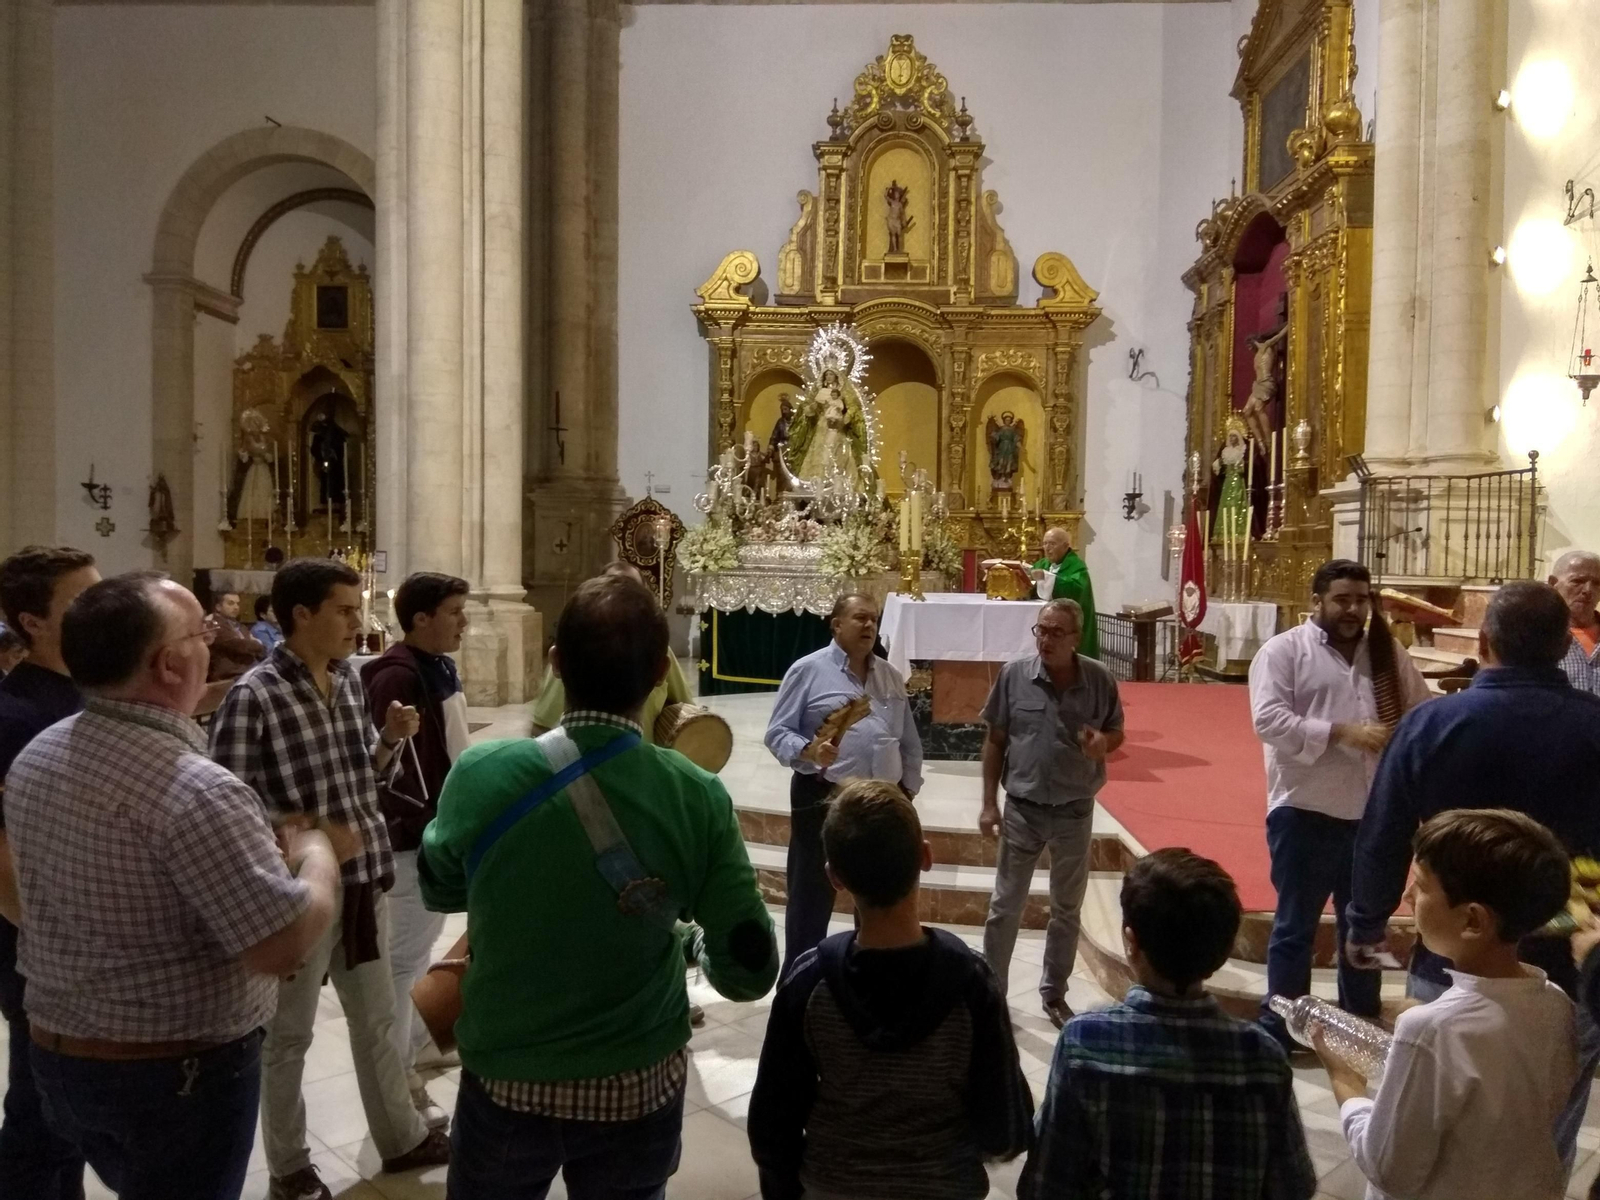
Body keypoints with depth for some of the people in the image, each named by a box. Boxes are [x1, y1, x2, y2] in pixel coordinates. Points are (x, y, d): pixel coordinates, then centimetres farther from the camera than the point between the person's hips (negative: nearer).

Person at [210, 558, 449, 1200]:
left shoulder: (349, 679, 3)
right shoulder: (254, 696, -18)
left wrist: (390, 738, -7)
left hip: (364, 878, 7)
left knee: (377, 1018, 21)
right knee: (288, 1035, 14)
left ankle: (402, 1137, 38)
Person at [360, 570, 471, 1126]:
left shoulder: (439, 667, 8)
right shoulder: (396, 677, -21)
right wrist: (431, 821, -22)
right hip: (414, 838, -10)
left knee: (423, 949, 23)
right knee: (404, 960, 3)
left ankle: (413, 1049, 40)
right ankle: (398, 1080, 16)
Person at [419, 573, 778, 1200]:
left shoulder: (481, 773, -19)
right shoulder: (697, 799, -19)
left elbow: (440, 890, 1)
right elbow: (749, 972, -13)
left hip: (504, 1081, 0)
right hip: (638, 1089, 0)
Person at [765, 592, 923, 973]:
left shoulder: (891, 677, 12)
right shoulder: (807, 670, -6)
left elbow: (909, 741, 17)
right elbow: (777, 732, -9)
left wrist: (909, 787, 10)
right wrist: (809, 751, -27)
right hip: (823, 799, -5)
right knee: (811, 900, 3)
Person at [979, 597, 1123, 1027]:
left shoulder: (1100, 680, -10)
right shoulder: (1014, 674, -11)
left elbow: (1117, 732, 5)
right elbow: (995, 741, -2)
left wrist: (1104, 741, -20)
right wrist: (989, 803, -4)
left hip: (1075, 813, 1)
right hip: (1021, 809, -1)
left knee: (1067, 910, 16)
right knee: (1004, 907, 9)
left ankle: (1054, 993, 35)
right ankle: (991, 993, 25)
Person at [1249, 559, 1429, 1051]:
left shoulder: (1388, 655, 10)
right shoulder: (1284, 651, -7)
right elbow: (1268, 720, -18)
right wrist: (1342, 733, -24)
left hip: (1374, 814, 5)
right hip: (1305, 813, -5)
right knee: (1295, 926, 7)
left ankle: (1363, 1025, 35)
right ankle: (1278, 1028, 19)